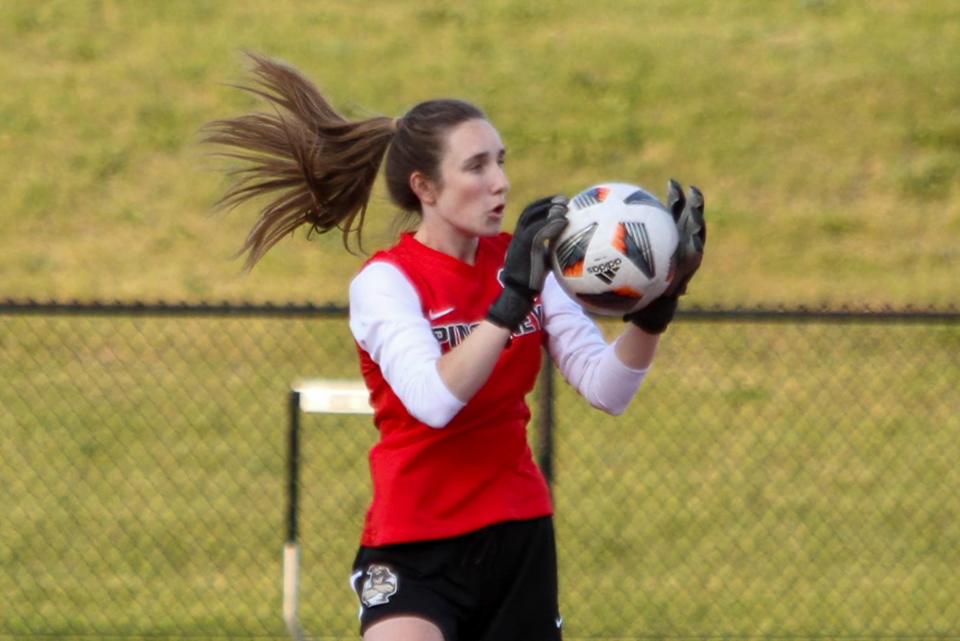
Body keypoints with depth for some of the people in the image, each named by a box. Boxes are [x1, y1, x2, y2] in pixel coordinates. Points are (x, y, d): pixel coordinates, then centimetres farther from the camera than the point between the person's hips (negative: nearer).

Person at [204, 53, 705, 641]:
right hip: (416, 549, -6)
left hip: (519, 535, 6)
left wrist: (654, 310, -20)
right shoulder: (386, 281, -12)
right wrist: (512, 297, -35)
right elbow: (435, 399, -30)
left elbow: (607, 388, -3)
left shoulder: (522, 261, 3)